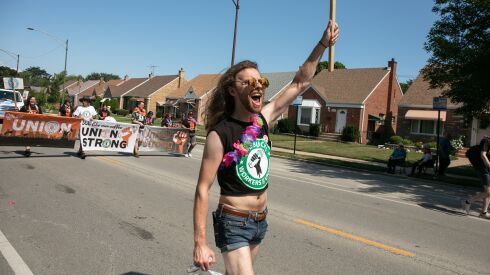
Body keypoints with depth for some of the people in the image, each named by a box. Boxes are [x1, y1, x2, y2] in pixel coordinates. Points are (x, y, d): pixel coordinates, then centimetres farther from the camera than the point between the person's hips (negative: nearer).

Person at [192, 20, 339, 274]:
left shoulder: (263, 119, -4)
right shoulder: (219, 134, -20)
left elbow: (300, 83, 3)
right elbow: (202, 190, -18)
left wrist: (323, 44, -3)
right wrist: (200, 242, -20)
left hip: (260, 222, 7)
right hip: (233, 224, -6)